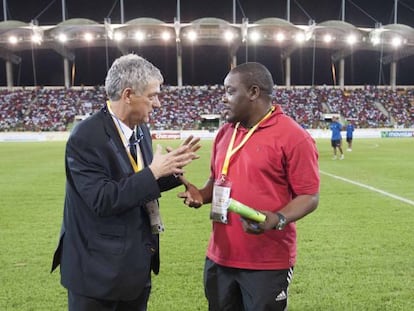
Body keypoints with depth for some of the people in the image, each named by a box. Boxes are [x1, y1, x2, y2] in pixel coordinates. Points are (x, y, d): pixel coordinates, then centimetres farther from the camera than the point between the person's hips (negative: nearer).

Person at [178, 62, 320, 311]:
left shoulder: (293, 137, -12)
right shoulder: (225, 133, 9)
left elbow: (309, 196, -11)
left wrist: (277, 220, -27)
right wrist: (202, 195, 0)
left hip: (268, 263, -6)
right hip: (220, 257, 6)